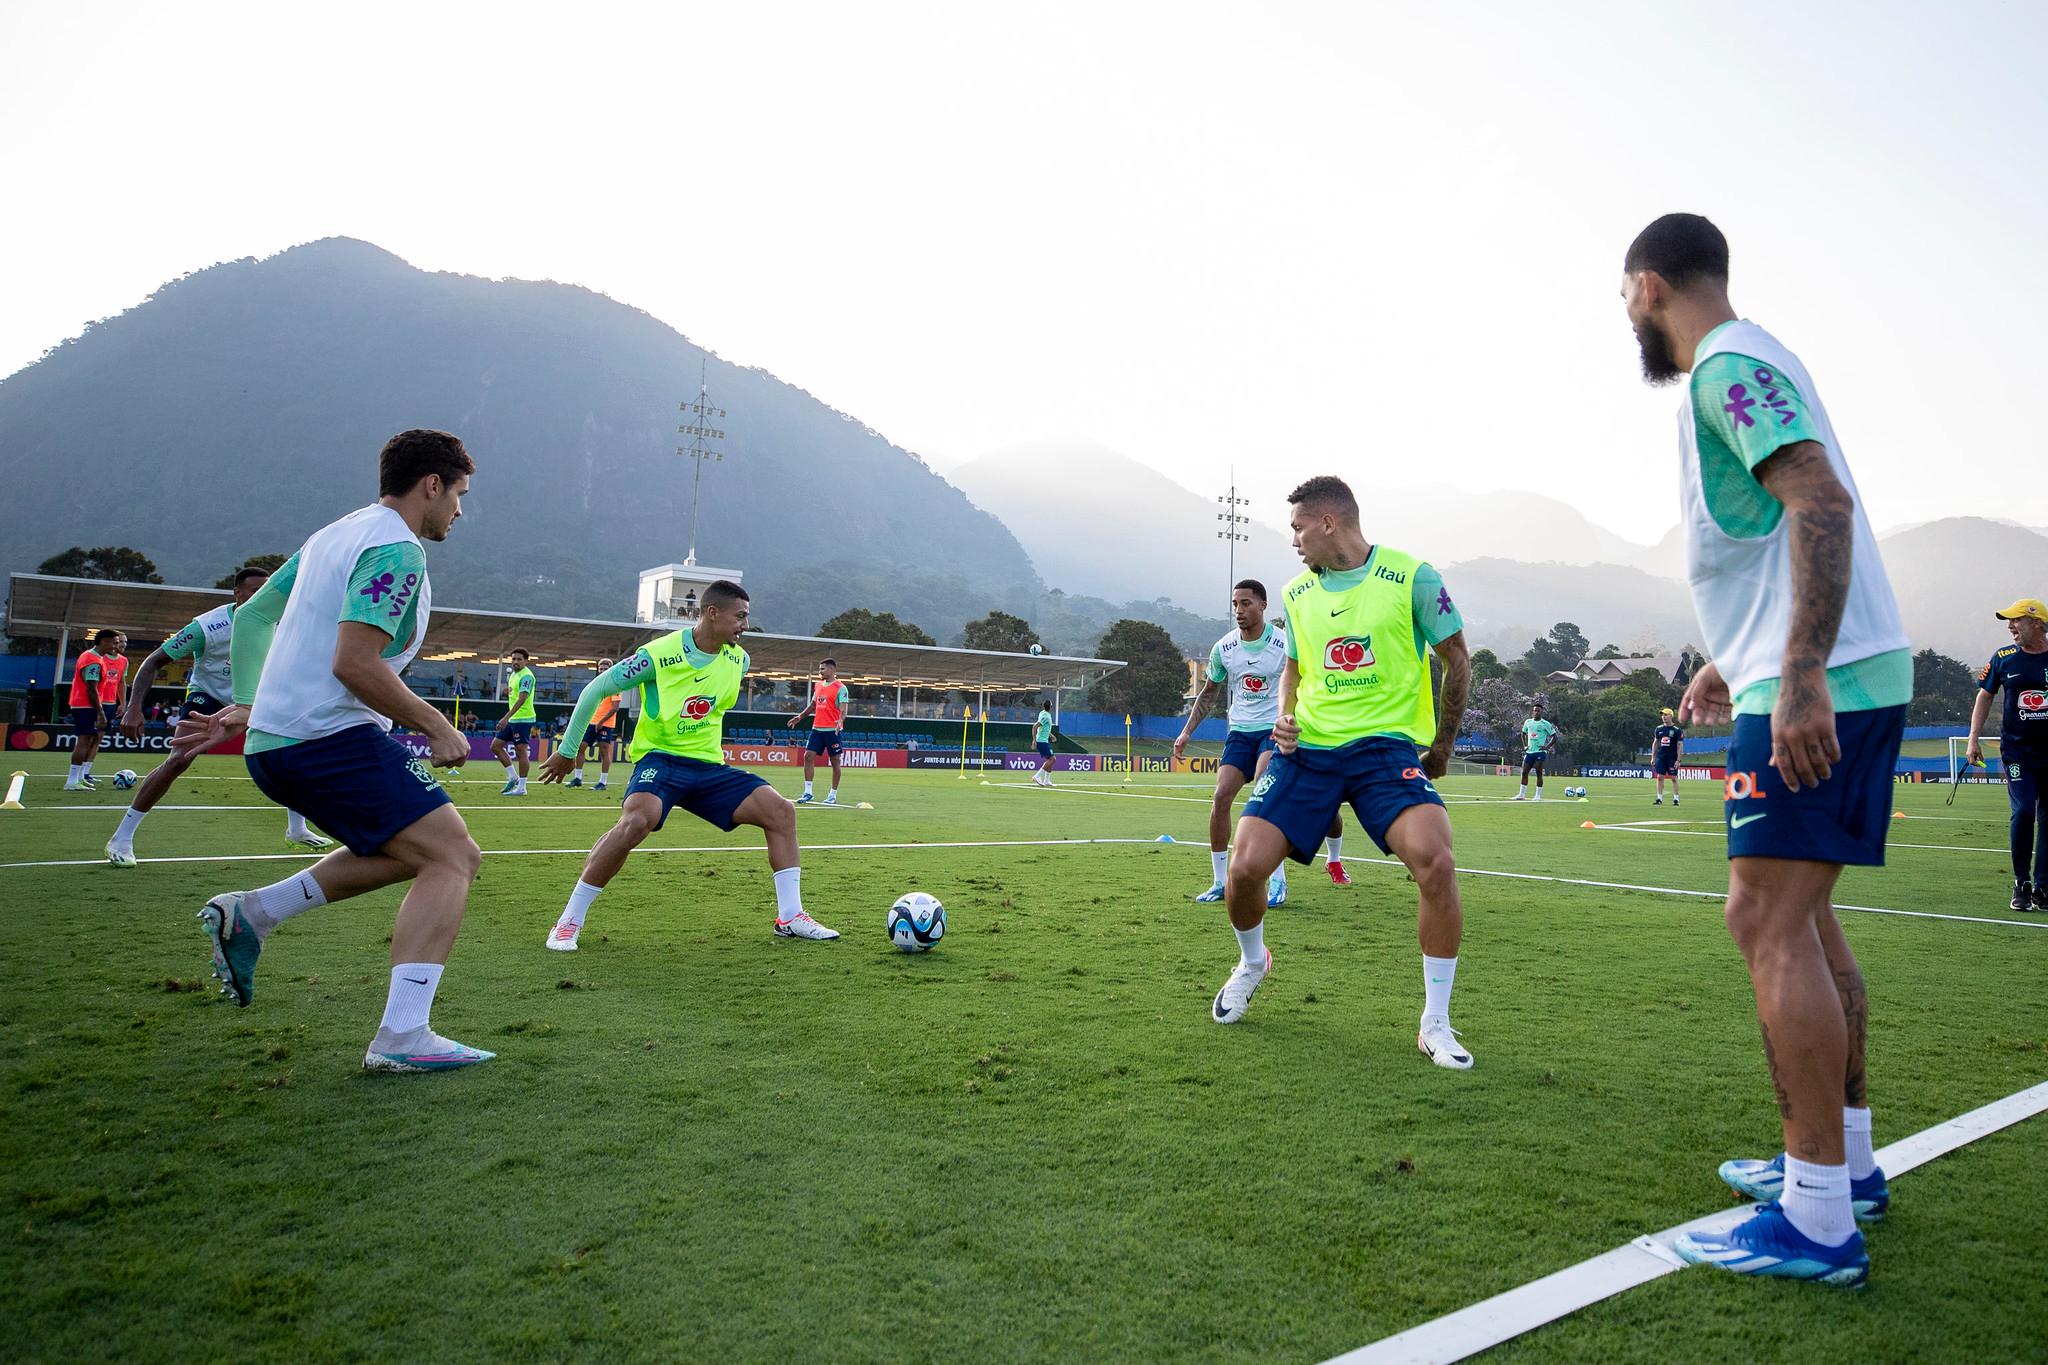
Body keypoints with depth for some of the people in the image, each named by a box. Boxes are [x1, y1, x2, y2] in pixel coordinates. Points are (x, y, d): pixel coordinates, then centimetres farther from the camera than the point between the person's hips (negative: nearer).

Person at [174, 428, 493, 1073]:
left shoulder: (332, 535, 19)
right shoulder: (397, 550, -12)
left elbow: (251, 616, 23)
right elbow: (353, 663, -22)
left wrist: (245, 709, 24)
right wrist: (437, 727, -14)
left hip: (273, 743, 10)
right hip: (331, 737, -10)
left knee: (414, 849, 20)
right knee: (451, 857, -11)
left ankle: (250, 913, 16)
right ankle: (401, 1036, -17)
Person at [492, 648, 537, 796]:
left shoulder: (526, 676, -14)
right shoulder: (513, 674, 15)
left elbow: (522, 698, -24)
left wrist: (506, 717, -29)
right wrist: (507, 690, 7)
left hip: (523, 719, -10)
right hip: (512, 719, 10)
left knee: (521, 751, -6)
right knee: (496, 746, 10)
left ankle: (521, 787, -1)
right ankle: (513, 777, 18)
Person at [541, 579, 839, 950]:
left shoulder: (738, 660, 2)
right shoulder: (658, 655, -15)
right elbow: (595, 690, -5)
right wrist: (566, 751, 0)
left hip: (709, 766, 6)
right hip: (660, 758, -6)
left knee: (781, 810, -6)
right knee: (637, 821, -34)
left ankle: (789, 917, 0)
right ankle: (568, 923, -20)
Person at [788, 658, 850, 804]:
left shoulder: (840, 688, -7)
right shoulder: (817, 686, 13)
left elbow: (843, 709, -15)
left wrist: (841, 720, -33)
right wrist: (800, 716, 17)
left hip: (832, 730, -6)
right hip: (817, 728, 6)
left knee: (835, 761, 2)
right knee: (808, 756, -2)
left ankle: (833, 795, 10)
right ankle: (808, 793, 3)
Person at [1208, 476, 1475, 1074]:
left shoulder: (1412, 577, -4)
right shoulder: (1296, 593, 10)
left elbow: (1457, 660, 5)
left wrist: (1440, 746, 8)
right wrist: (1284, 715, 2)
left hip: (1387, 746, -3)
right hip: (1307, 748, 4)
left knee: (1435, 861, -27)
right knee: (1245, 868, -10)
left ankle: (1435, 1024, -7)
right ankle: (1252, 964, 26)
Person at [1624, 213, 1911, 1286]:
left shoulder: (1727, 367, -9)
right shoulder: (1747, 365, 23)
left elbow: (1821, 502, -23)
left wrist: (1799, 677, -29)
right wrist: (1736, 664, 31)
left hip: (1818, 686, -11)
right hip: (1837, 677, 11)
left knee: (1768, 921, -11)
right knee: (1797, 918, 15)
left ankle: (1815, 1221, -7)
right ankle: (1845, 1161, 25)